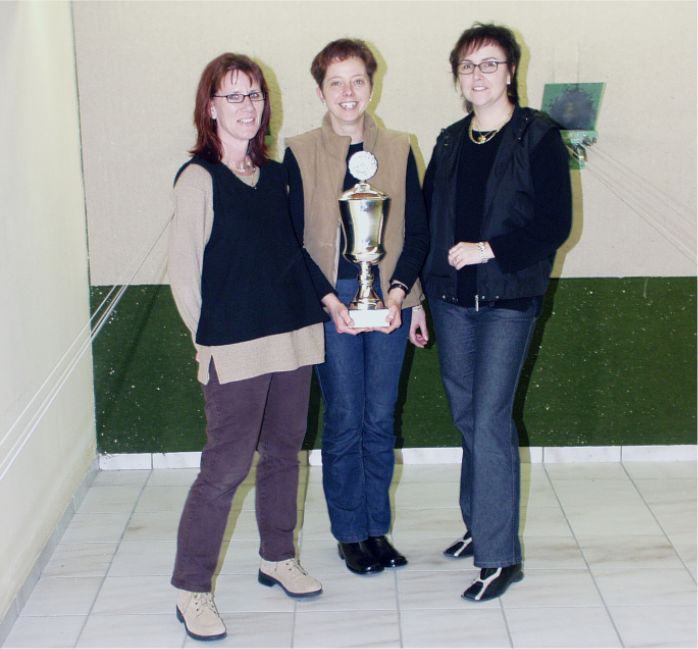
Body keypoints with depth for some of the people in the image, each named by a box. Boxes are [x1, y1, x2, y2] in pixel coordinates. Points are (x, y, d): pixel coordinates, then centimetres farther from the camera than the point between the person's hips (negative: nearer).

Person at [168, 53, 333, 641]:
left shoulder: (275, 175, 11)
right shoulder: (199, 178, -7)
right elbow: (183, 272, -6)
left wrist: (316, 308, 10)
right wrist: (210, 338, -3)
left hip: (293, 338, 6)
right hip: (234, 350, -6)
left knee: (284, 453, 15)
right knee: (226, 467, -4)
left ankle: (277, 558, 33)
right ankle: (192, 591, 9)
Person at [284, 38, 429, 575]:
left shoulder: (398, 150, 6)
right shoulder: (300, 153, 1)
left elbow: (418, 232, 6)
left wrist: (400, 293, -7)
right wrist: (329, 301, -11)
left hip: (391, 299, 2)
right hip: (331, 300, -2)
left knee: (381, 418, 8)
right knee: (344, 419, 4)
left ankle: (378, 528, 23)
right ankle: (351, 532, 19)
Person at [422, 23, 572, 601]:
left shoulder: (538, 138, -5)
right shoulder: (450, 142, 11)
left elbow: (555, 224, -10)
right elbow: (429, 217, 13)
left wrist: (490, 249, -18)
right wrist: (422, 287, 2)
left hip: (508, 299, -5)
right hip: (451, 298, 6)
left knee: (490, 423, -8)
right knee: (467, 417, 13)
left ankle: (500, 556, 1)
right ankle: (480, 525, 29)